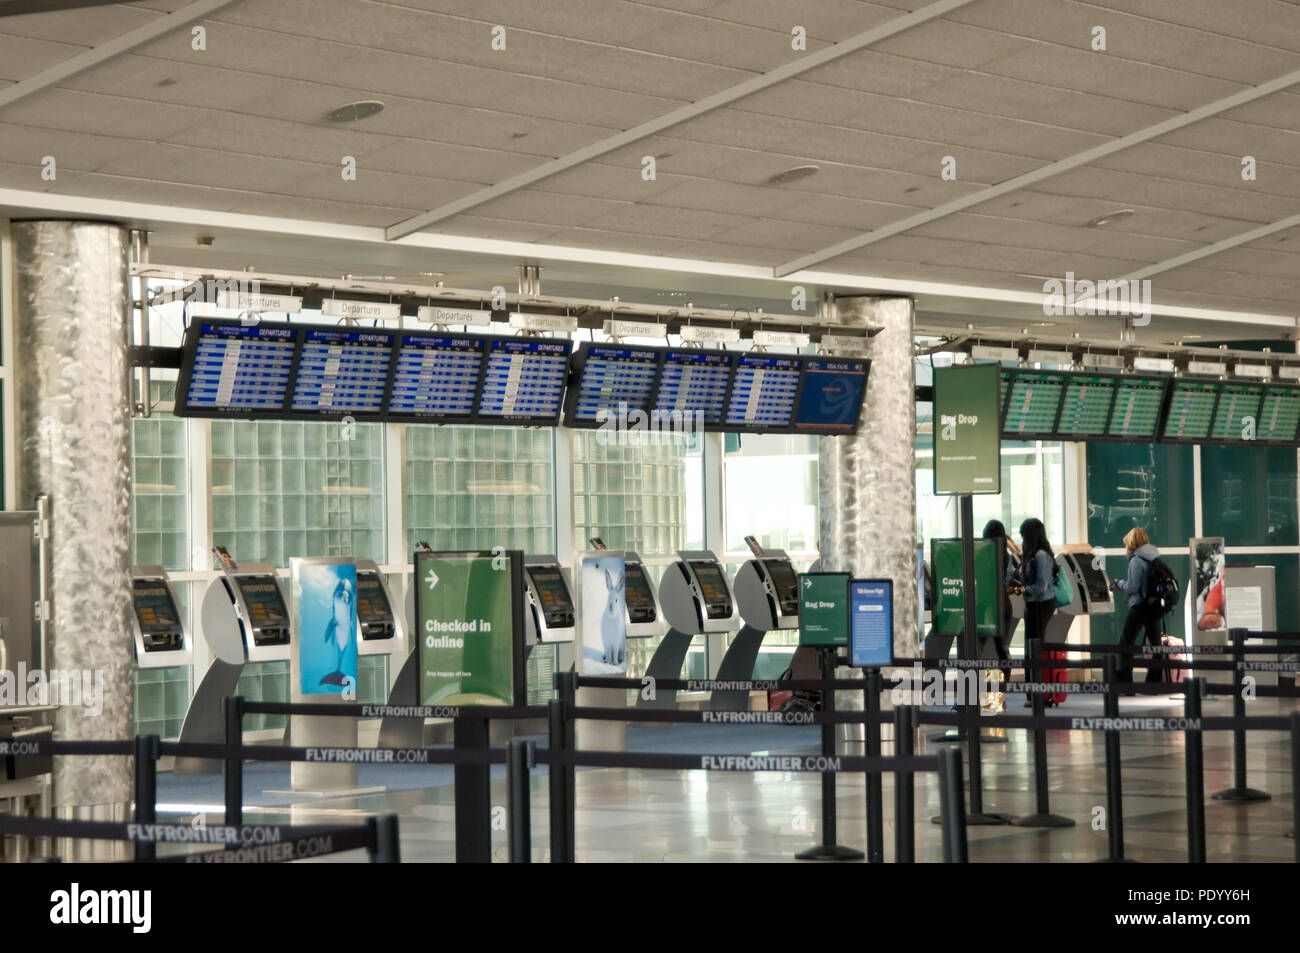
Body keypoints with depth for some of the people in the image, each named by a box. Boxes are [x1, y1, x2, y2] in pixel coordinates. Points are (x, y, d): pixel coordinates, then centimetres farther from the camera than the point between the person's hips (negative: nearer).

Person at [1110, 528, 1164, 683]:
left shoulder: (1136, 560, -12)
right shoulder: (1156, 559, 10)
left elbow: (1131, 587, -16)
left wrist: (1118, 584, 4)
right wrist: (1122, 585, 16)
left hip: (1141, 605, -7)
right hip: (1157, 605, 7)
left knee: (1125, 643, -3)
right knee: (1155, 644, 12)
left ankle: (1124, 683, -9)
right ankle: (1154, 681, 13)